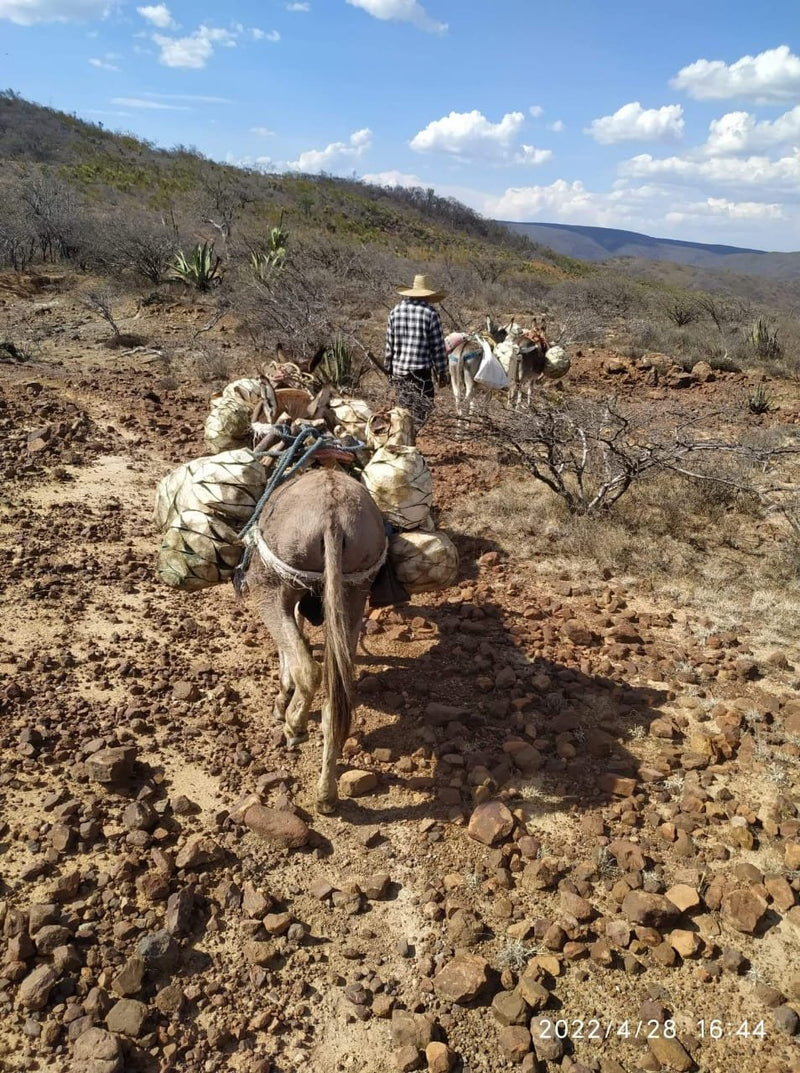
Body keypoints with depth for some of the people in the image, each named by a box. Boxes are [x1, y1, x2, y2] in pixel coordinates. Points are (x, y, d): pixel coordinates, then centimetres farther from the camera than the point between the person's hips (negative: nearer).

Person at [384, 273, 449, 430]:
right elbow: (438, 347, -7)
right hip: (421, 370, -6)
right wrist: (442, 372, 1)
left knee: (404, 408, 18)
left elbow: (389, 344, 9)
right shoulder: (430, 314, -9)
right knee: (422, 408, 3)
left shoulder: (395, 311, 5)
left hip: (398, 369, 6)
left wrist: (388, 367, 18)